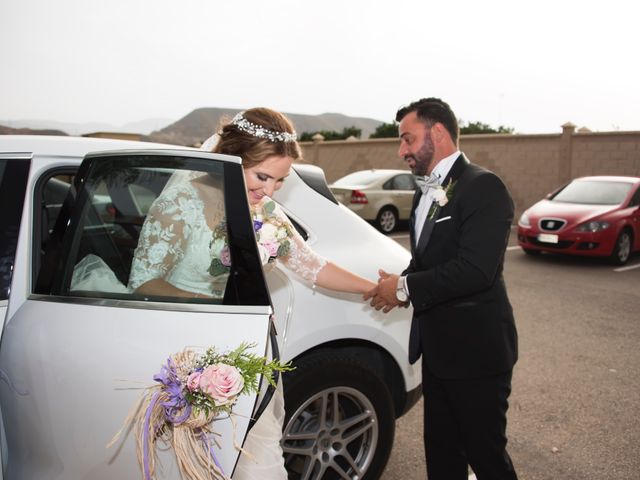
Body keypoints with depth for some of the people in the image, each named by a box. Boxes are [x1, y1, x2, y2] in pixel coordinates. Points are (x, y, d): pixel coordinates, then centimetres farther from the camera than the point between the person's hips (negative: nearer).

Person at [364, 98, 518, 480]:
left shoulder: (483, 187, -16)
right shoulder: (426, 193, 12)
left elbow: (475, 270, -26)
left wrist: (406, 287, -18)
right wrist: (399, 286, -1)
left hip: (476, 350, -8)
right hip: (437, 348, 9)